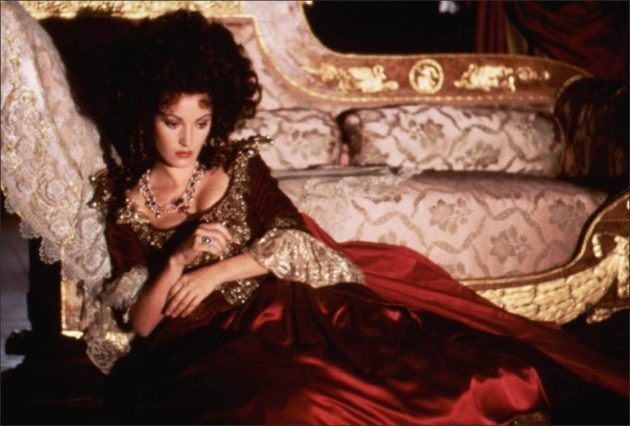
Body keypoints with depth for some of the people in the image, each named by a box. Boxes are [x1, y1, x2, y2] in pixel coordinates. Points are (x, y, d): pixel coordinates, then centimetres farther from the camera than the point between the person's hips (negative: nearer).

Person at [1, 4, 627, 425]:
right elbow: (137, 324, 2)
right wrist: (178, 259, -14)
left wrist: (215, 272, -6)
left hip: (276, 306, 3)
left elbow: (291, 241, 4)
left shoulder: (237, 164, 14)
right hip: (200, 348, -3)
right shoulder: (123, 199, 8)